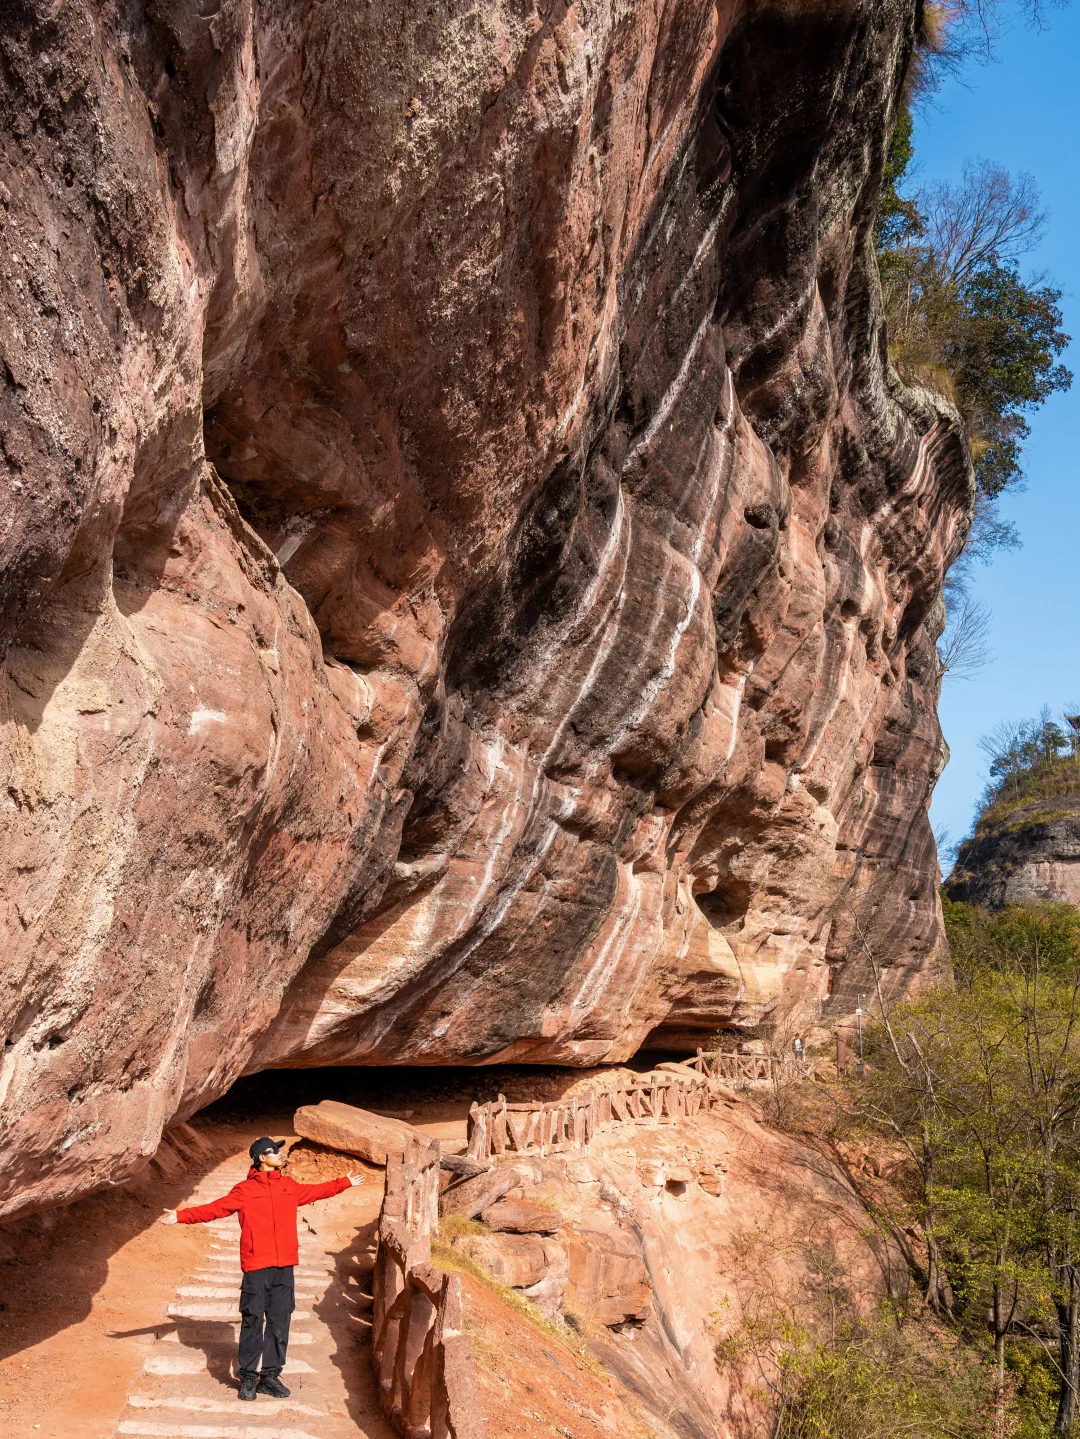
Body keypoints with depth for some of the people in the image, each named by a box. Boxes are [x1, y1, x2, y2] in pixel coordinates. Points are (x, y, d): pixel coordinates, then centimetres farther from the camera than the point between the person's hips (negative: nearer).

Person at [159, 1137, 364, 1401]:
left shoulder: (290, 1186, 13)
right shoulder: (245, 1190, -2)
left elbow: (317, 1191, 28)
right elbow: (215, 1209, -7)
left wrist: (346, 1182, 35)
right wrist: (181, 1216, -17)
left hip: (284, 1267, 4)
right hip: (256, 1267, -4)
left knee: (279, 1323, 7)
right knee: (253, 1323, 1)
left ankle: (270, 1376, 18)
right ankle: (248, 1377, 14)